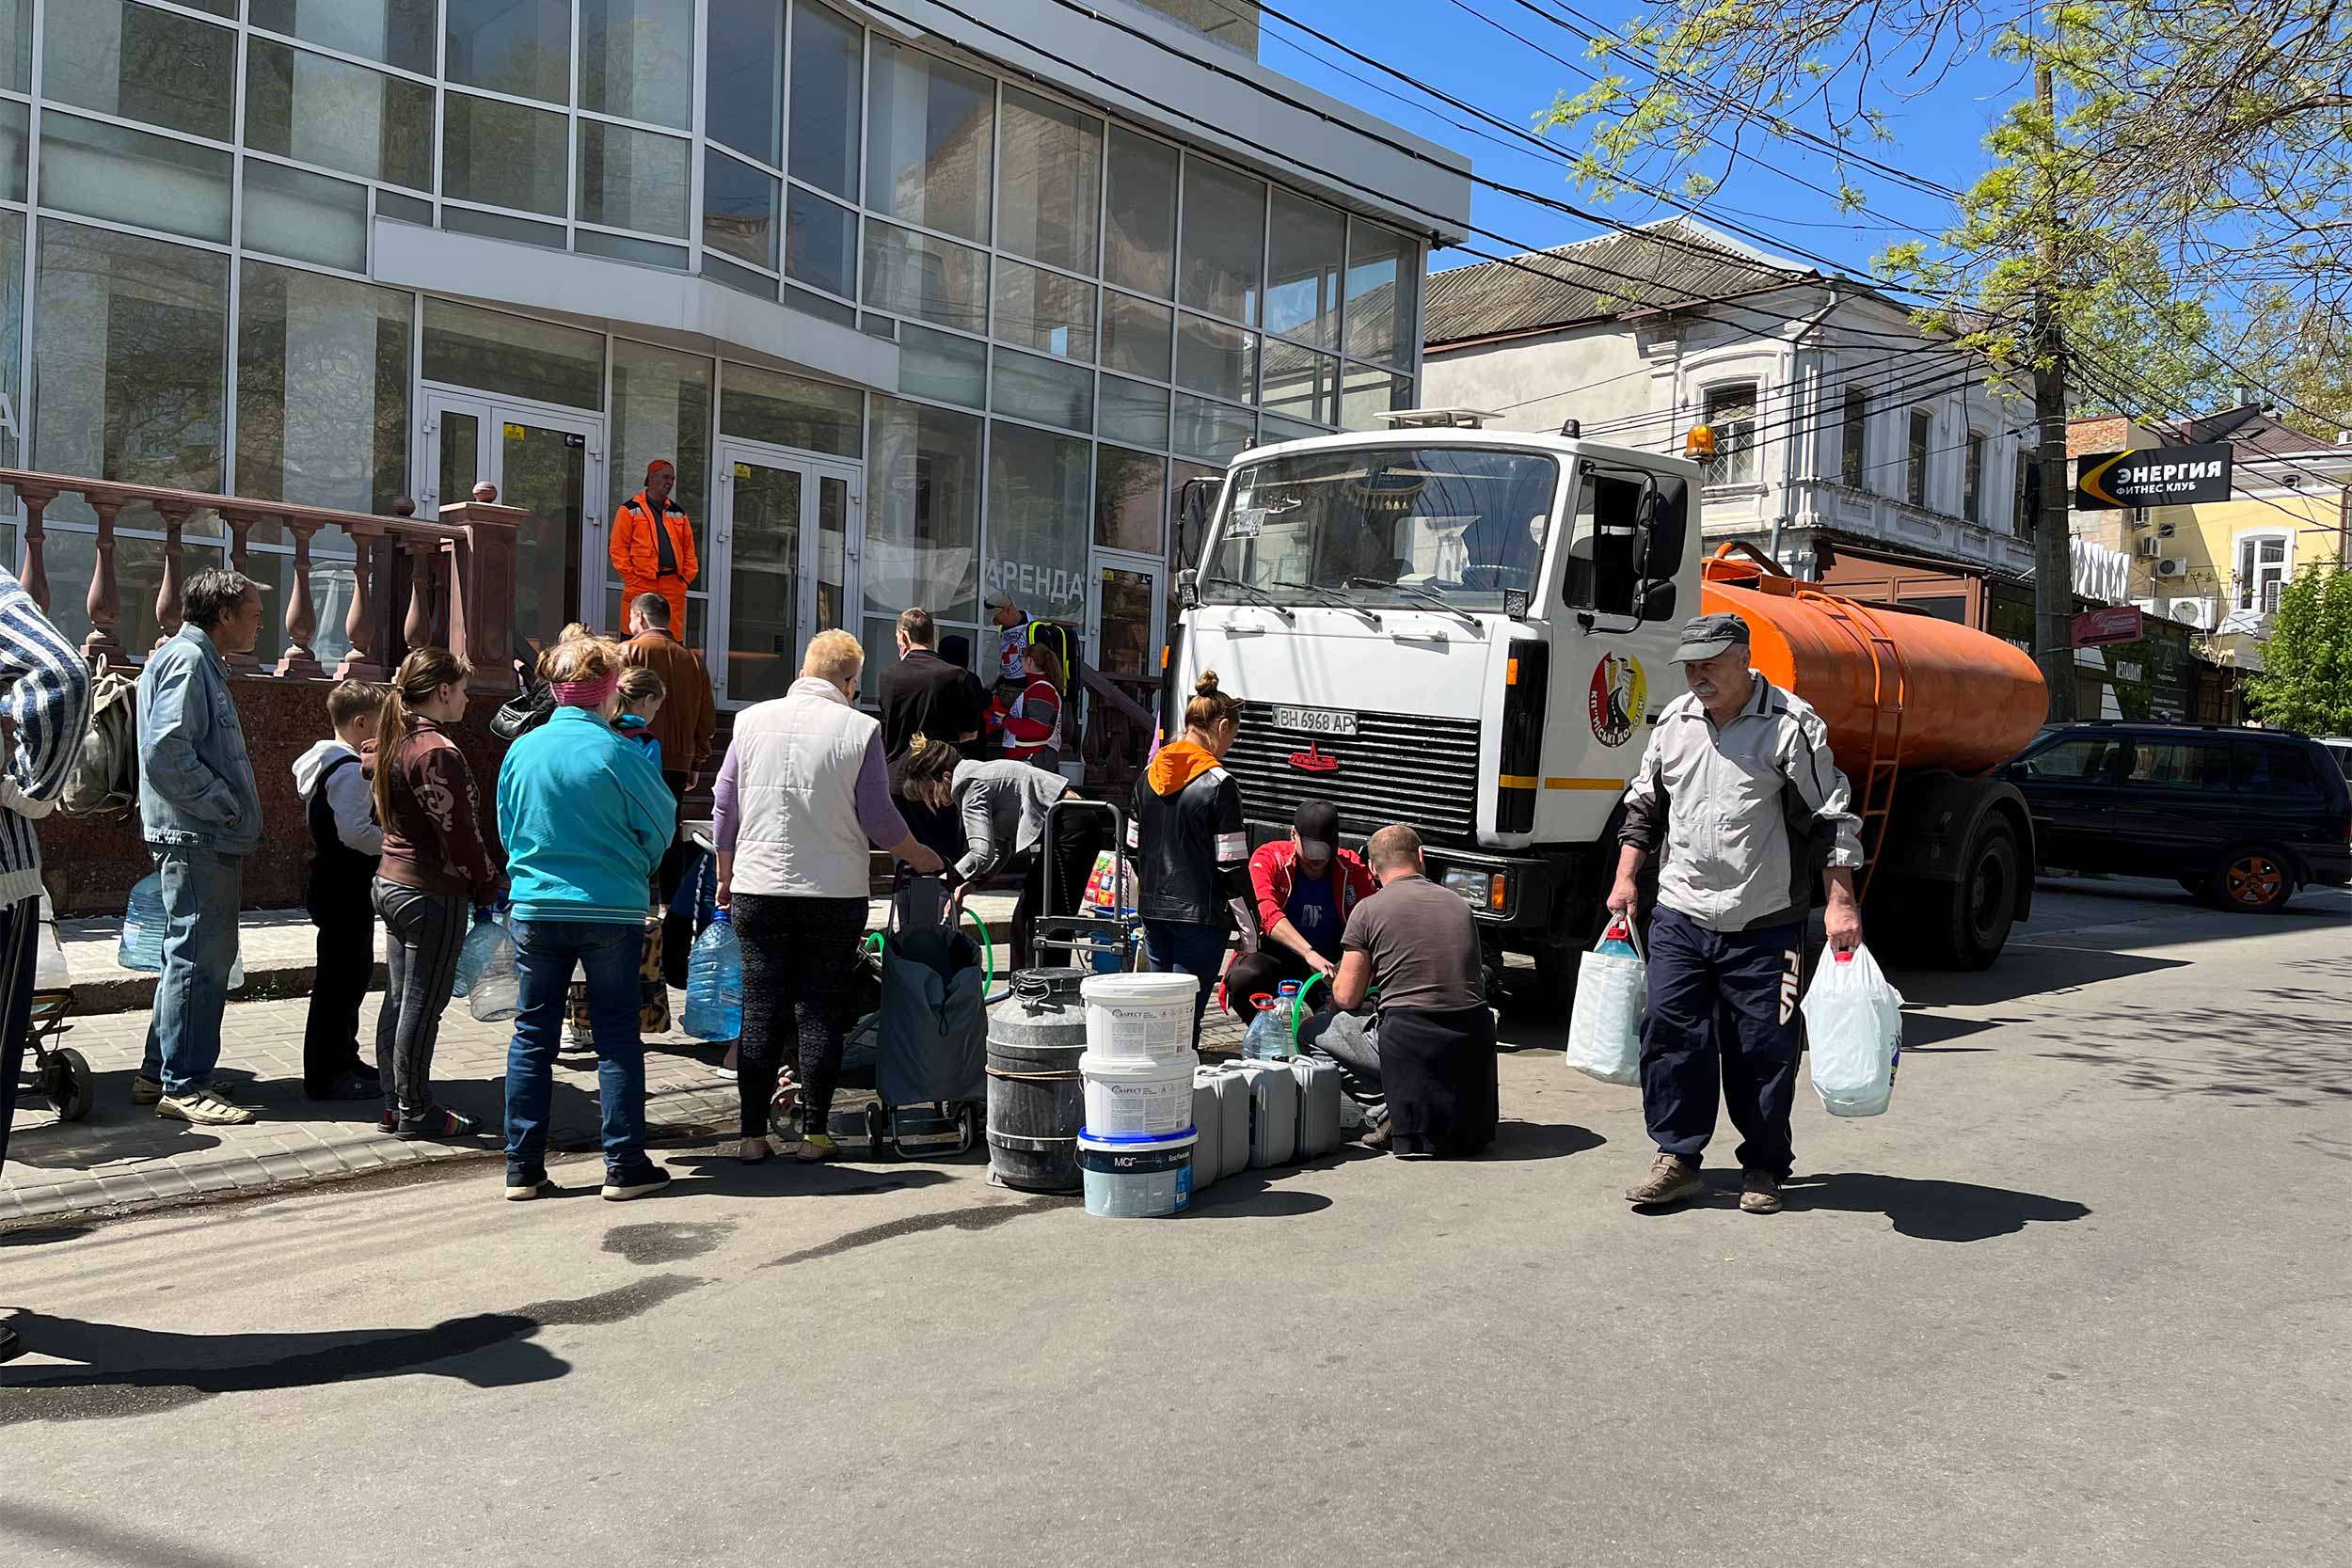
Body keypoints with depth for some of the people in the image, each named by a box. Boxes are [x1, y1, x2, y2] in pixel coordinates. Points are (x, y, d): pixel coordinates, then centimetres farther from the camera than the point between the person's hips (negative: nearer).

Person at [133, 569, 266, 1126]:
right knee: (199, 959, -6)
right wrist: (227, 807, -17)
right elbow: (167, 752, -23)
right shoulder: (187, 660, -13)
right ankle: (183, 1085, 1)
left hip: (207, 838, 11)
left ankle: (159, 1073, 24)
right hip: (198, 838, -11)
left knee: (196, 956, 16)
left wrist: (235, 813, 14)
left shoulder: (202, 661, 19)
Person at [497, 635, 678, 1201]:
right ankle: (625, 1166, 8)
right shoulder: (616, 752, -12)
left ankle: (523, 1168, 13)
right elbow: (662, 825, -3)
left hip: (536, 908, 3)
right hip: (612, 911, -3)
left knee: (532, 1037, 10)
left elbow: (507, 830, 12)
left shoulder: (521, 750, 0)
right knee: (616, 1037, 5)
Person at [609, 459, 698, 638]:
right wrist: (630, 578, -8)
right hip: (641, 586, -4)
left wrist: (687, 576, 8)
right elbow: (618, 548, 0)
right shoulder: (630, 510, 5)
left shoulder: (679, 514, 20)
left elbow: (688, 548, 21)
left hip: (674, 588, 4)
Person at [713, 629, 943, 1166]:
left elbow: (723, 806, 7)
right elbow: (879, 819, -5)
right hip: (834, 894, -2)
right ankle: (814, 1133, 8)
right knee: (819, 1011, 5)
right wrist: (920, 857, 13)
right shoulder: (860, 729, -6)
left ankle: (752, 1135, 9)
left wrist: (726, 877, 19)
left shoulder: (752, 720, 4)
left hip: (757, 888, 2)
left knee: (760, 1010, 7)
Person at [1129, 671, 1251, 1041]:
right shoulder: (1219, 784, -13)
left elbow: (1133, 848, 14)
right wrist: (1249, 926, -5)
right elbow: (1232, 865, -13)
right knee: (1187, 1012, -2)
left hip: (1153, 910, 7)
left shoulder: (1149, 775, 7)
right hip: (1200, 914, -7)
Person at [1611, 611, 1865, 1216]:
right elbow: (1644, 805, 21)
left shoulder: (1792, 724, -6)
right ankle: (1677, 1159, 12)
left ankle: (1765, 1167, 18)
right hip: (1679, 917, 4)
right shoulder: (1673, 722, 10)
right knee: (1670, 1035, 0)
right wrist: (1626, 879, 14)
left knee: (1763, 1049, 3)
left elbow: (1832, 818, -5)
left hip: (1764, 927, -4)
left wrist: (1841, 903, -10)